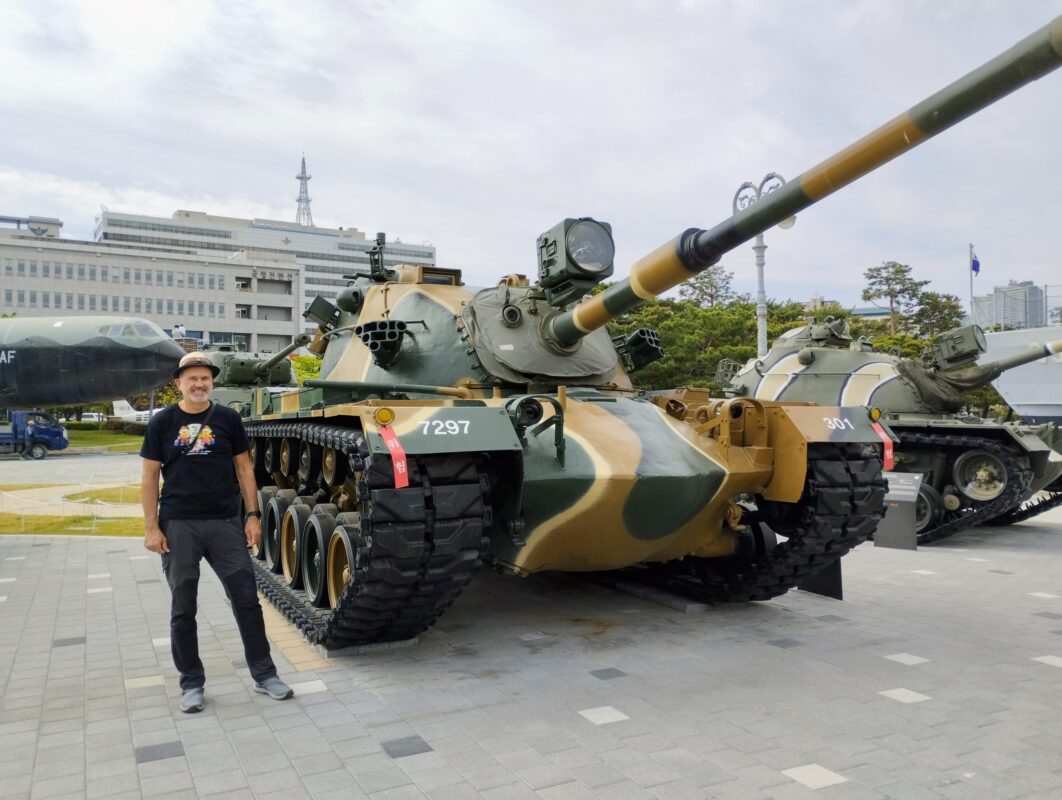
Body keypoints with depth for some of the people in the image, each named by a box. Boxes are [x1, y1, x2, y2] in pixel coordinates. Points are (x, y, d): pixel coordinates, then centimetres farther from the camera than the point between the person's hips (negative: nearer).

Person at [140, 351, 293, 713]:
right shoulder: (163, 422, 1)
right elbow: (150, 476, 3)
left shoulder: (227, 419, 3)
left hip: (225, 523, 1)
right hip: (178, 527, 0)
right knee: (183, 610, 7)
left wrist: (253, 515, 1)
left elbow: (243, 468, 7)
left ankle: (264, 674, 17)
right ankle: (191, 683, 22)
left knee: (247, 599, 3)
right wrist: (151, 527, -4)